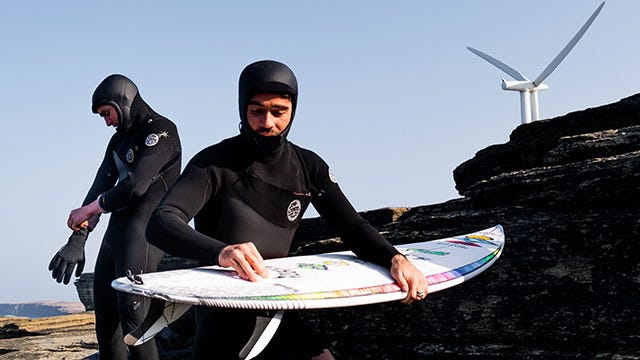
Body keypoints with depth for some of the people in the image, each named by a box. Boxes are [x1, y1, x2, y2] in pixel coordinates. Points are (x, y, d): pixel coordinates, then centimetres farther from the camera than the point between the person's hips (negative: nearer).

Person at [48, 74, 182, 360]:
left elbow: (136, 185, -16)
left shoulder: (161, 131, -6)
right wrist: (77, 240, 2)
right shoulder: (119, 139, 20)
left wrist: (89, 209, -3)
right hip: (115, 234, 9)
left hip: (143, 235, -9)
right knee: (105, 316, 9)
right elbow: (100, 187, 12)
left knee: (132, 316, -14)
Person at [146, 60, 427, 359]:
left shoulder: (308, 167, 2)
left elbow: (352, 227, 4)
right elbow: (161, 224, -27)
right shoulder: (214, 163, -13)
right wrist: (220, 252, -47)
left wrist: (395, 258, -17)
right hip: (221, 315, -4)